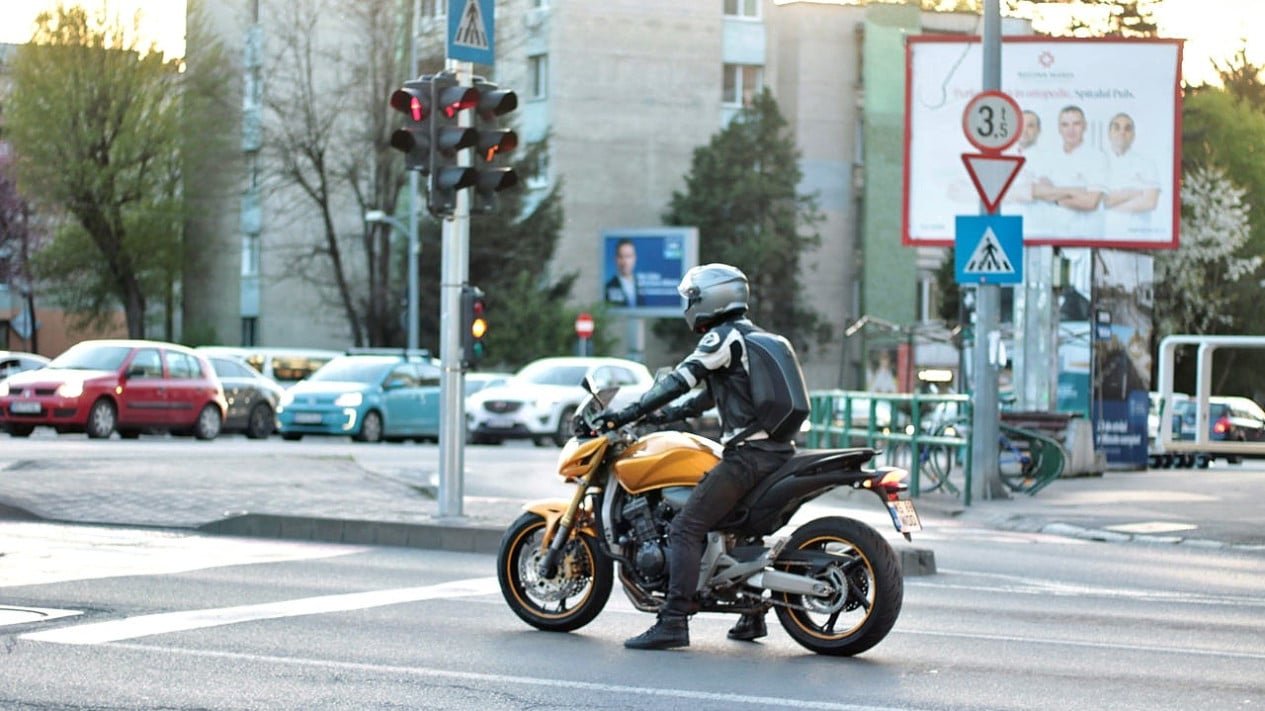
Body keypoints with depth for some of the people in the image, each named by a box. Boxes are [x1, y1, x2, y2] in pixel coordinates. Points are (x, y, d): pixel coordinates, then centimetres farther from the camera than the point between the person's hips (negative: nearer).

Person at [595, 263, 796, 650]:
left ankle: (674, 621, -23)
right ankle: (753, 614, 32)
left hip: (747, 454, -10)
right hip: (777, 448, 10)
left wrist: (628, 414, -13)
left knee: (686, 528, -14)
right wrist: (663, 415, 30)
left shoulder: (724, 336, -7)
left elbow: (679, 381, -15)